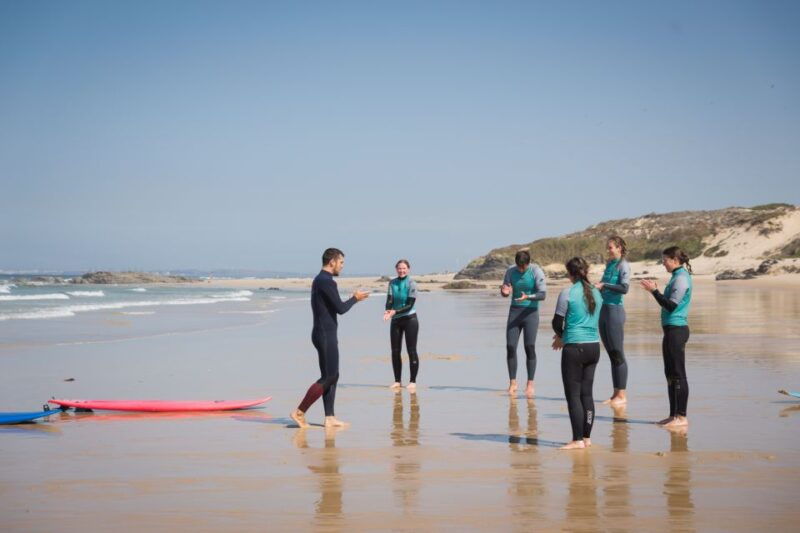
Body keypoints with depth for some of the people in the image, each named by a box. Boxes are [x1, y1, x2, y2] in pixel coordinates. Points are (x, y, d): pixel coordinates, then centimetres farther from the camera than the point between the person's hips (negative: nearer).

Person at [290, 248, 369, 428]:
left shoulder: (319, 280, 15)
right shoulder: (327, 282, -17)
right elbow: (340, 308, -18)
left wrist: (352, 299, 18)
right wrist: (355, 298, -1)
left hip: (324, 334, 10)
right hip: (326, 335, -10)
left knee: (331, 376, 10)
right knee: (329, 377, -7)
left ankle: (330, 418, 11)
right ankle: (299, 412, -6)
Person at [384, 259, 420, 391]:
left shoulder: (411, 284, -10)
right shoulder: (392, 283, 3)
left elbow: (409, 305, -15)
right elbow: (389, 300, -8)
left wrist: (395, 311, -27)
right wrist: (388, 311, -29)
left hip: (410, 319, -5)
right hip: (396, 321, 5)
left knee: (411, 351, -2)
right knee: (395, 351, 6)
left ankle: (413, 381, 3)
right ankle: (397, 381, 15)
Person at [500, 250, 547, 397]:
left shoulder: (536, 272, -9)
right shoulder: (511, 271, 1)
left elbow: (543, 294, -14)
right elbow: (505, 292, 7)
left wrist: (527, 297, -31)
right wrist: (505, 292, -17)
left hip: (530, 312, -3)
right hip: (514, 311, 3)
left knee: (529, 347, -7)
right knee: (510, 346, -3)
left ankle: (530, 384, 1)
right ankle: (512, 383, 7)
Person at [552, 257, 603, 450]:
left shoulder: (567, 293, -11)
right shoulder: (596, 293, 7)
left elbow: (557, 322, -7)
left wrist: (560, 335, 17)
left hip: (574, 348, -6)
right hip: (594, 347, 6)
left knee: (573, 394, 0)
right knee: (587, 393, 12)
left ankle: (578, 440, -1)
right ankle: (587, 437, 15)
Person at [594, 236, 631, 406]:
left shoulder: (623, 266, -7)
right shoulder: (609, 264, 14)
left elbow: (624, 288, -20)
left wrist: (604, 285, -21)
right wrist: (596, 287, 6)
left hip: (615, 310, -8)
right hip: (604, 309, 8)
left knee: (617, 354, -4)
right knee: (611, 354, 10)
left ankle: (622, 394, 0)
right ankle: (616, 393, 15)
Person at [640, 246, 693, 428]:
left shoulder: (681, 279, -14)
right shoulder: (677, 277, 16)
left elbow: (671, 305, -20)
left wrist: (654, 291, -17)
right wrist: (655, 290, 11)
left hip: (676, 330, -10)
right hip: (671, 330, 10)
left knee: (678, 374, -7)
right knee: (670, 374, 13)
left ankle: (681, 417, -3)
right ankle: (674, 415, 19)